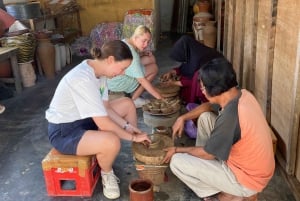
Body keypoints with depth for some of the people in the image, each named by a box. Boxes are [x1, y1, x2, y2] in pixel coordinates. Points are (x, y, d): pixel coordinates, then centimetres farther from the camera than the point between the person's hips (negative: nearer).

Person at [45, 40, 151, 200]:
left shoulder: (98, 70, -3)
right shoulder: (83, 79, -33)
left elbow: (104, 107, 5)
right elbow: (103, 124, -31)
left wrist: (127, 126, -4)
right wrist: (132, 137, -19)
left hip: (85, 118, 10)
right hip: (64, 131, -10)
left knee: (127, 104, 7)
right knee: (111, 141, -35)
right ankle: (106, 173, 0)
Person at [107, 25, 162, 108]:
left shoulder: (125, 41, -1)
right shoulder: (132, 54, -28)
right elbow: (142, 80, -29)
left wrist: (143, 54, 1)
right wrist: (160, 97, -27)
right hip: (116, 84, -9)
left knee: (151, 59, 8)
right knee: (154, 68, -9)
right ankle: (134, 99, -1)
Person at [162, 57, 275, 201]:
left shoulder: (230, 115, -33)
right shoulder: (241, 94, -6)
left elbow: (208, 153, -18)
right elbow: (208, 106, 15)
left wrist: (178, 150, -2)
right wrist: (182, 118, 5)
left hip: (248, 179, -8)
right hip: (256, 166, 9)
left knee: (177, 162, -9)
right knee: (205, 117, 9)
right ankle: (206, 176, 21)